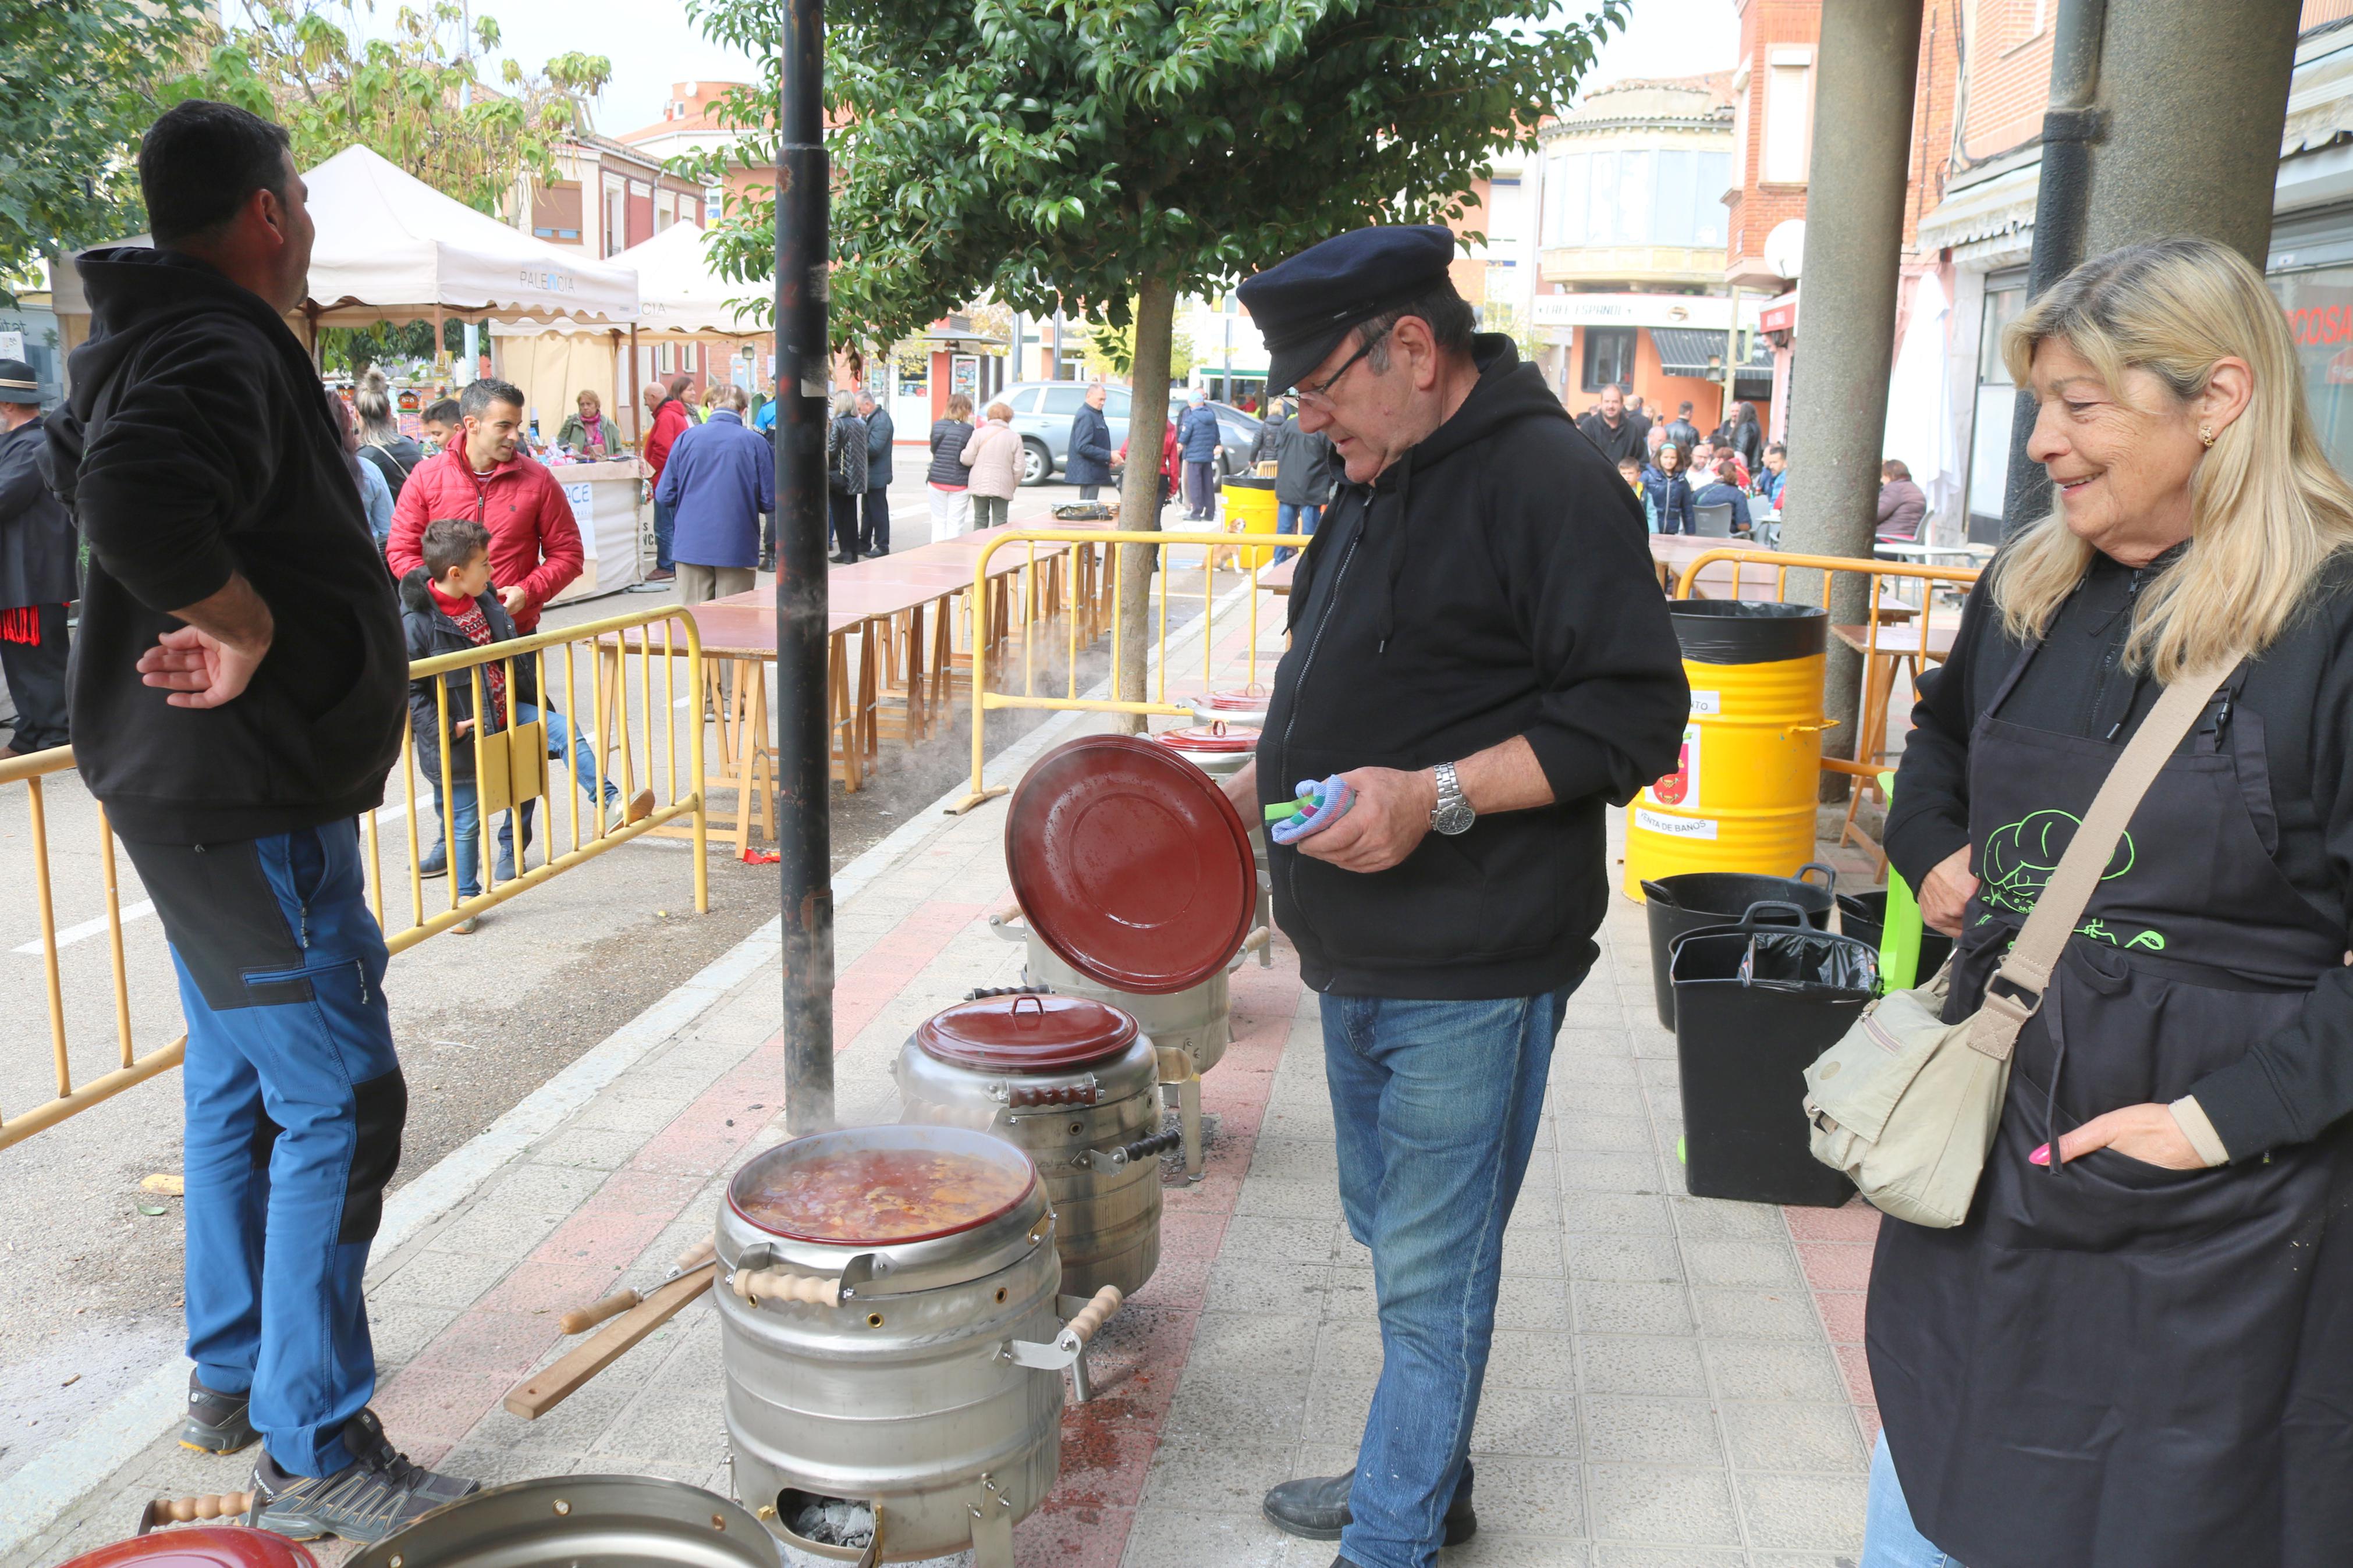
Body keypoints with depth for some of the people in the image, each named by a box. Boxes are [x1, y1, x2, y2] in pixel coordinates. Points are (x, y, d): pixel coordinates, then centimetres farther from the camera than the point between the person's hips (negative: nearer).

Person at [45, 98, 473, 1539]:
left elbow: (85, 468, 29)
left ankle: (231, 1380, 32)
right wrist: (250, 628, -24)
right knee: (338, 1104, -6)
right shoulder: (223, 355, -19)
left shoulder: (157, 342, 15)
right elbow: (137, 497, -39)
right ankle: (315, 1454, 2)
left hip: (200, 788, 11)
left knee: (239, 1085, 19)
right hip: (243, 795, -11)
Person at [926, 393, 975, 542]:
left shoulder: (937, 425, 0)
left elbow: (933, 450, 7)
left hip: (936, 480, 3)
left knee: (938, 522, 12)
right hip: (960, 483, -3)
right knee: (955, 524, 3)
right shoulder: (968, 429, -10)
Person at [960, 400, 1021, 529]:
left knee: (980, 520, 10)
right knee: (1000, 523, 3)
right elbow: (1019, 468, -3)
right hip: (1002, 487, -1)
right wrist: (1014, 485, 12)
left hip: (980, 485, 1)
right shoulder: (1015, 437, -1)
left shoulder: (979, 433, -2)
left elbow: (967, 459, -5)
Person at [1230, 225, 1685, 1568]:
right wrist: (1250, 794, 17)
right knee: (1393, 1238, 21)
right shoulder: (1380, 487, 14)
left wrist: (1439, 797, -26)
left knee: (1431, 1274, 2)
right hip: (1360, 956, 10)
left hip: (1469, 975, -9)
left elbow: (1633, 714, -20)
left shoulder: (1548, 481, -15)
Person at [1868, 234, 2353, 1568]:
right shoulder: (2028, 590, 5)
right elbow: (1942, 730, 27)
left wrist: (2228, 1112, -20)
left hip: (2206, 1220, -5)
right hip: (1983, 1158, 6)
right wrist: (1930, 850, 10)